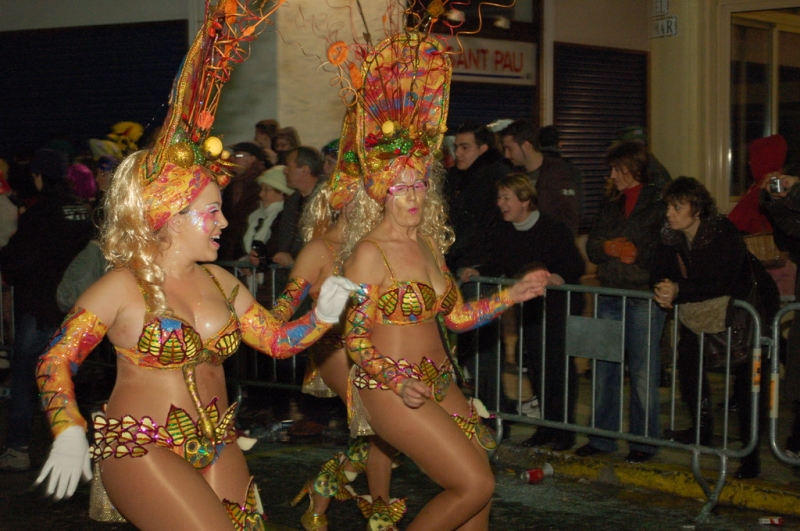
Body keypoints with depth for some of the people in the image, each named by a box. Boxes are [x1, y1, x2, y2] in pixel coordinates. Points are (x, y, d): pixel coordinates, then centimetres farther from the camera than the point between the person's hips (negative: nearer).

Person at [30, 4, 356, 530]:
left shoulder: (220, 282, 7)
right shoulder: (121, 288, -10)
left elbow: (278, 340, 10)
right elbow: (55, 363, -8)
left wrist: (323, 315, -8)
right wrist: (69, 435, -21)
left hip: (216, 447, 6)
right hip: (142, 448, -6)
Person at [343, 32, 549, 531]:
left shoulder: (429, 244, 10)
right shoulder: (370, 251, -11)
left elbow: (457, 315, 14)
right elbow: (354, 335, -12)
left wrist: (513, 294, 6)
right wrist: (397, 380, -24)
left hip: (440, 384, 7)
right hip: (392, 389, -7)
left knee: (478, 491, 5)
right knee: (475, 484, -13)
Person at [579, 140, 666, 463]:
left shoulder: (659, 203, -3)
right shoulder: (611, 204, 16)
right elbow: (591, 247, 13)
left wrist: (638, 254, -16)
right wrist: (607, 248, -7)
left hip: (644, 298, -6)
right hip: (610, 295, 6)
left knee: (643, 373, -1)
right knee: (605, 370, 9)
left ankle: (644, 442, 9)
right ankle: (603, 438, 18)